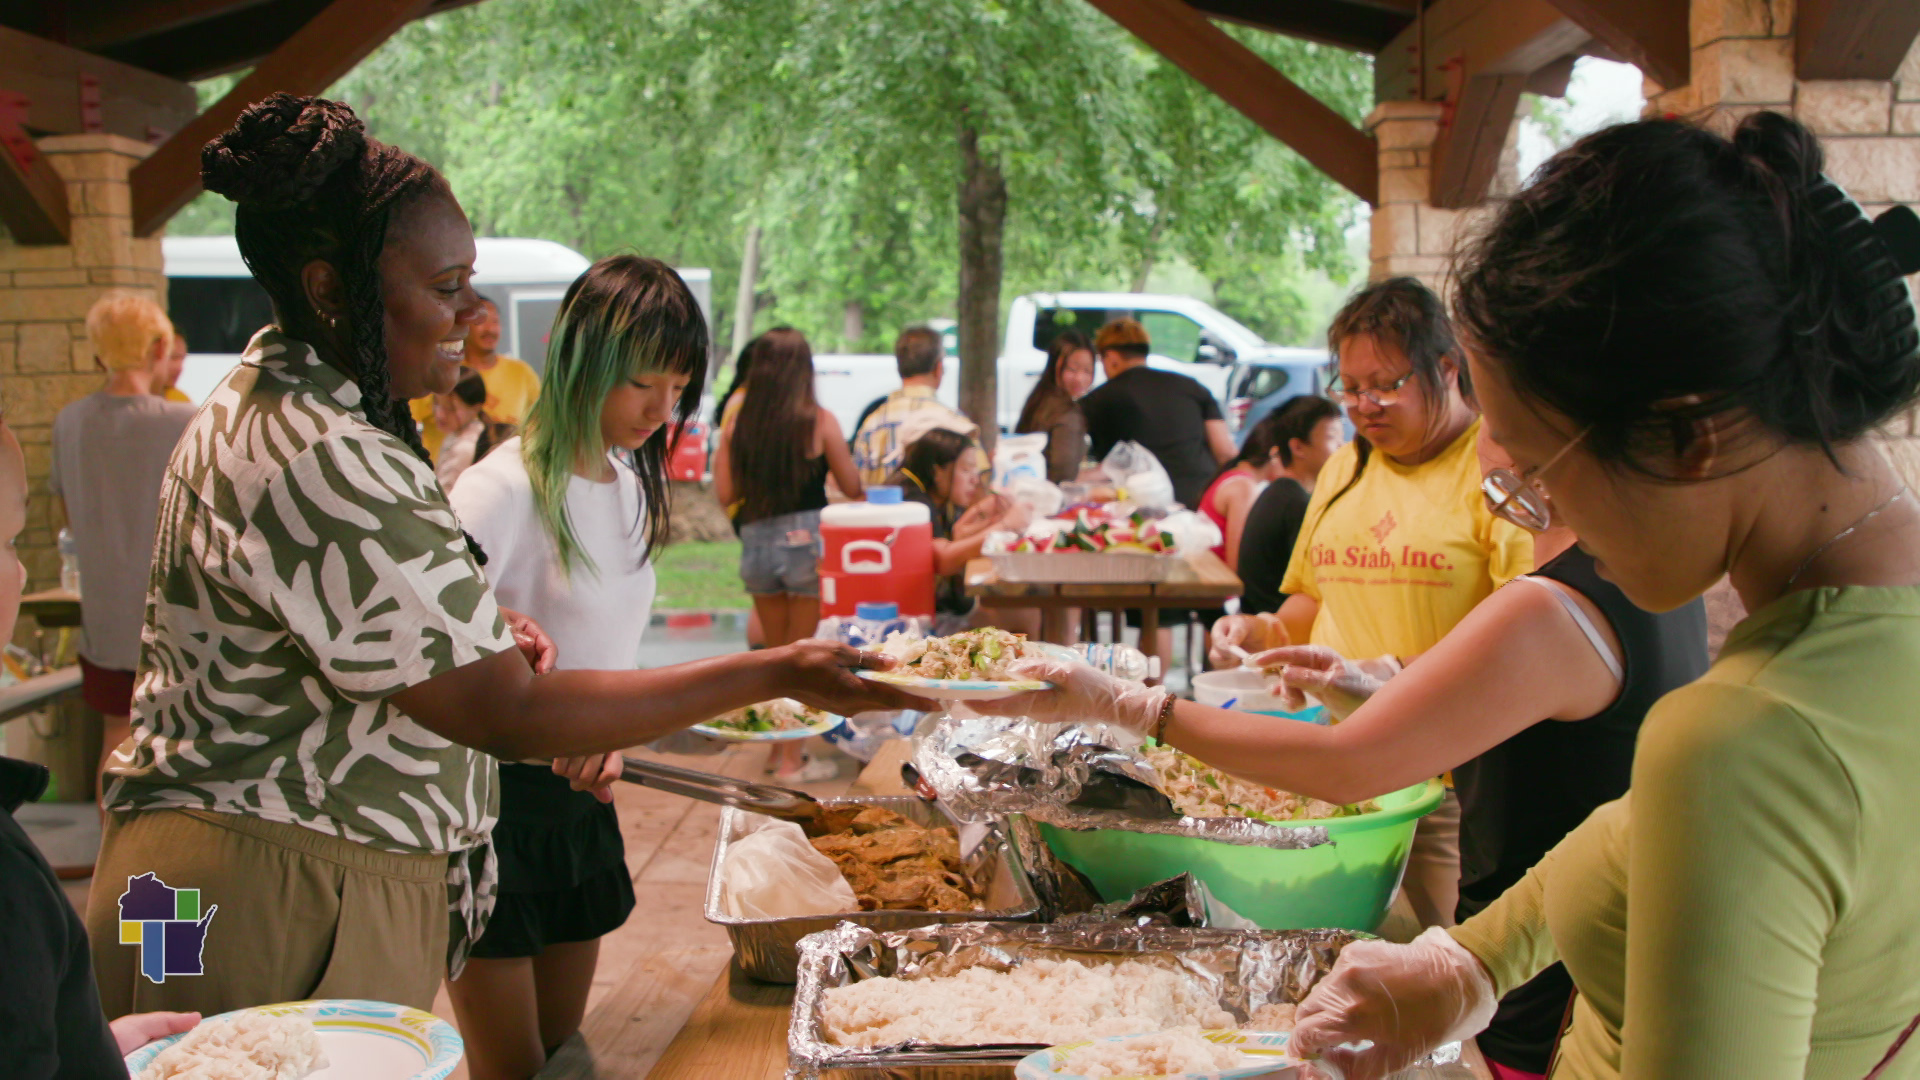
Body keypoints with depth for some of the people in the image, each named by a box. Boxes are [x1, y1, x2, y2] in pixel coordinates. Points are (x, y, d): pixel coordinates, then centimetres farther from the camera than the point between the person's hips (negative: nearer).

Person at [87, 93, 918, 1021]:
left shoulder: (259, 402, 10)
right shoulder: (325, 465, -25)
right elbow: (509, 716, -25)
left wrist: (480, 632, 6)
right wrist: (775, 674, -24)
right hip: (274, 905, -10)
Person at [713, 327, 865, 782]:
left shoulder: (737, 425, -1)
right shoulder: (819, 422, -8)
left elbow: (725, 494, 1)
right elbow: (853, 488, -2)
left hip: (756, 543, 4)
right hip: (805, 540, -3)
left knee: (775, 653, 20)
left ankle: (778, 748, 30)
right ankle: (792, 760, 11)